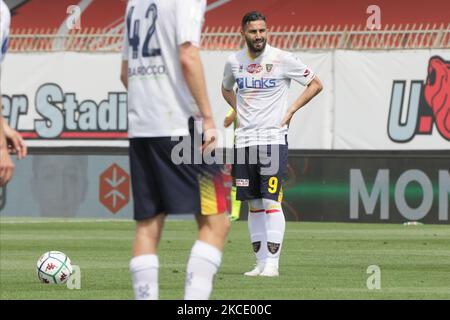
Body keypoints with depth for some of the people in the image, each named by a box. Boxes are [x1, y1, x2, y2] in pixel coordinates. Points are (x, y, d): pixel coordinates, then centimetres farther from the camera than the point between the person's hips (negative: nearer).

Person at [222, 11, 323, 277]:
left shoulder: (283, 59, -6)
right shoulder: (234, 62, 6)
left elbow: (316, 84, 3)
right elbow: (226, 89, 28)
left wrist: (291, 110, -4)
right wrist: (238, 110, 11)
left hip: (273, 138, -4)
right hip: (244, 140, 4)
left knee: (271, 201, -12)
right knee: (253, 204, 6)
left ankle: (272, 263, -13)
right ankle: (261, 262, 11)